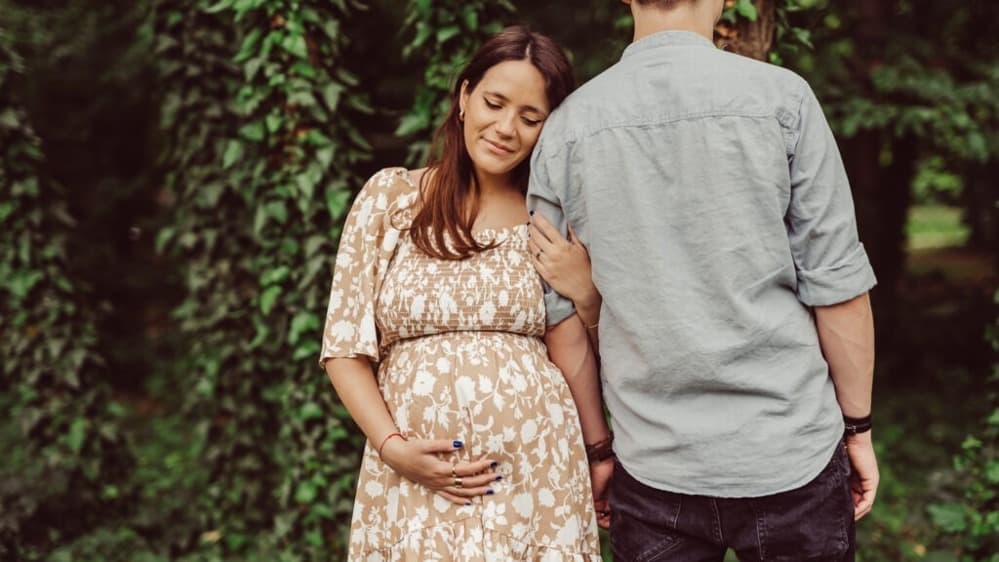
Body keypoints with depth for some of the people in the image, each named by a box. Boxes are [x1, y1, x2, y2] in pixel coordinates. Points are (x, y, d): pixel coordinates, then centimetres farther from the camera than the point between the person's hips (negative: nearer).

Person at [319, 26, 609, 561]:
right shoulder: (390, 195, 1)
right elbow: (345, 347, 0)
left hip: (537, 471, 1)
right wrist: (393, 447, -9)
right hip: (418, 475, -1)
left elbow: (571, 346, 4)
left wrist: (600, 453, -2)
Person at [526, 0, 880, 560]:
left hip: (653, 472, 2)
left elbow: (560, 310, 3)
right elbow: (837, 286, -6)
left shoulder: (568, 126, -1)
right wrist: (859, 426, 4)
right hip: (791, 454, -1)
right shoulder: (781, 97, -8)